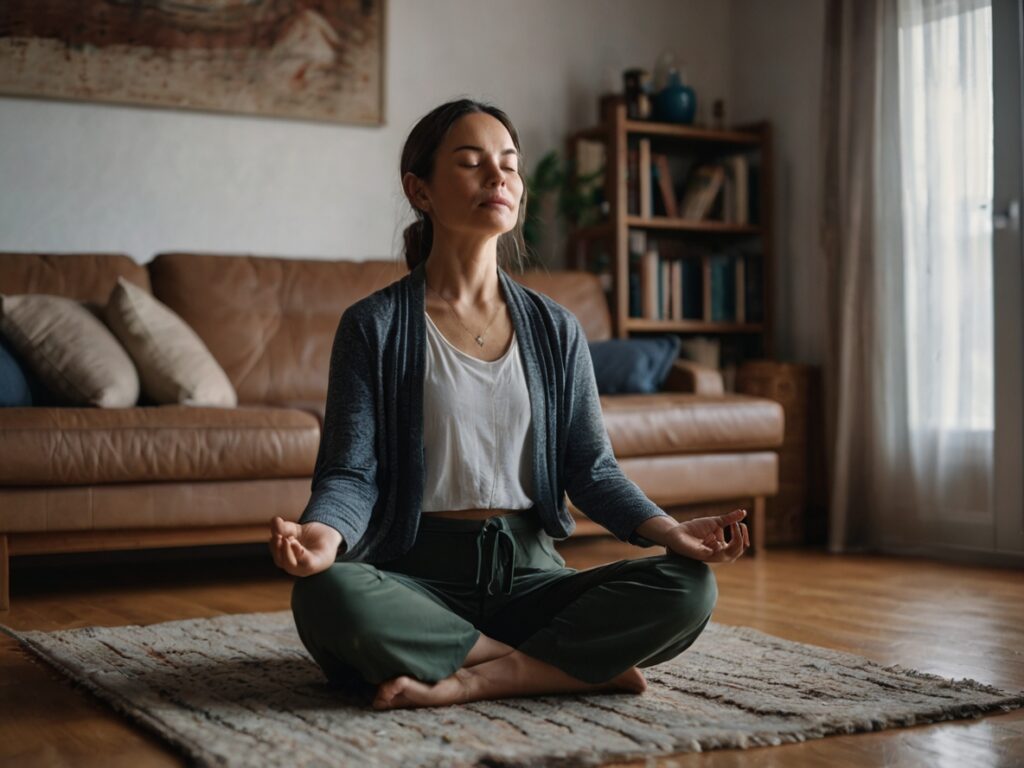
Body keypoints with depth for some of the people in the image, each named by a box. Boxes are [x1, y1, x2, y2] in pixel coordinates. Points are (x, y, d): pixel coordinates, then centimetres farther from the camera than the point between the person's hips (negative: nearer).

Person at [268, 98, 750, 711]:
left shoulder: (556, 330, 10)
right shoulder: (375, 326, 0)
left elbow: (592, 467, 7)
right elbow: (351, 472, -6)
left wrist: (670, 530, -12)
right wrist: (322, 533, -30)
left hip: (528, 570, 3)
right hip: (419, 577, -2)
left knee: (689, 587, -21)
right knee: (328, 594, -36)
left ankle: (471, 681, -20)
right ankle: (579, 667, -21)